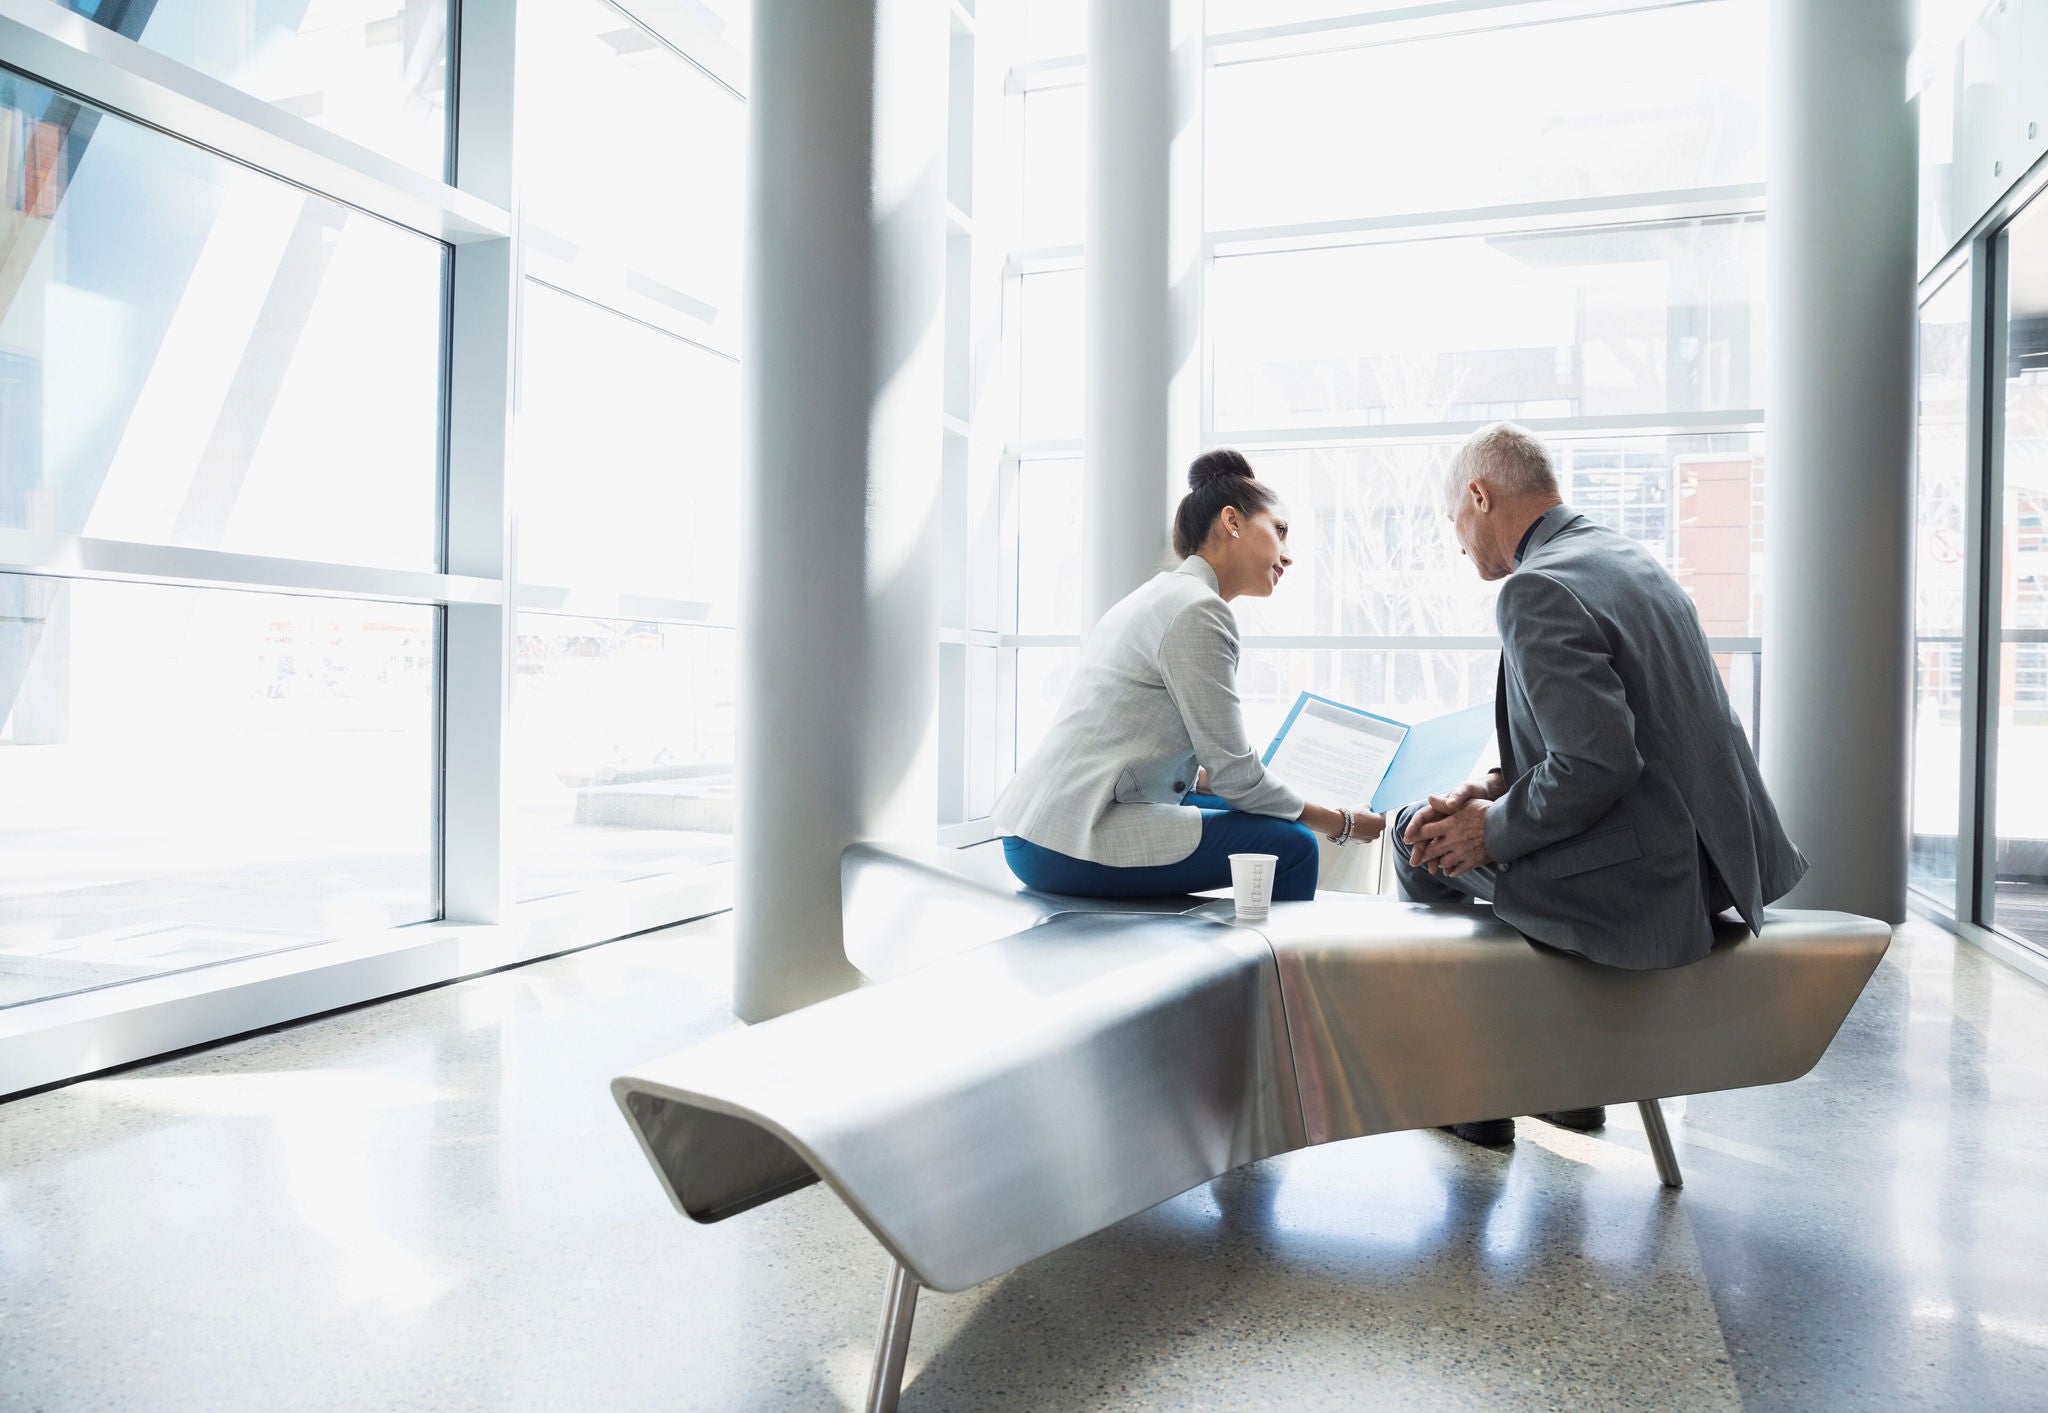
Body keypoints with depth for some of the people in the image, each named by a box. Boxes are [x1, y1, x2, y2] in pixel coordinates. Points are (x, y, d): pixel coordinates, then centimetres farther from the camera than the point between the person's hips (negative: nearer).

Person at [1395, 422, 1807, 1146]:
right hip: (1712, 855, 10)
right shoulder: (1629, 557, 12)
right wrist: (1499, 786, 7)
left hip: (1646, 881, -10)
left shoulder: (1537, 590, -19)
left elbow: (1597, 764, -26)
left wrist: (1494, 829, -11)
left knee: (1420, 836, 7)